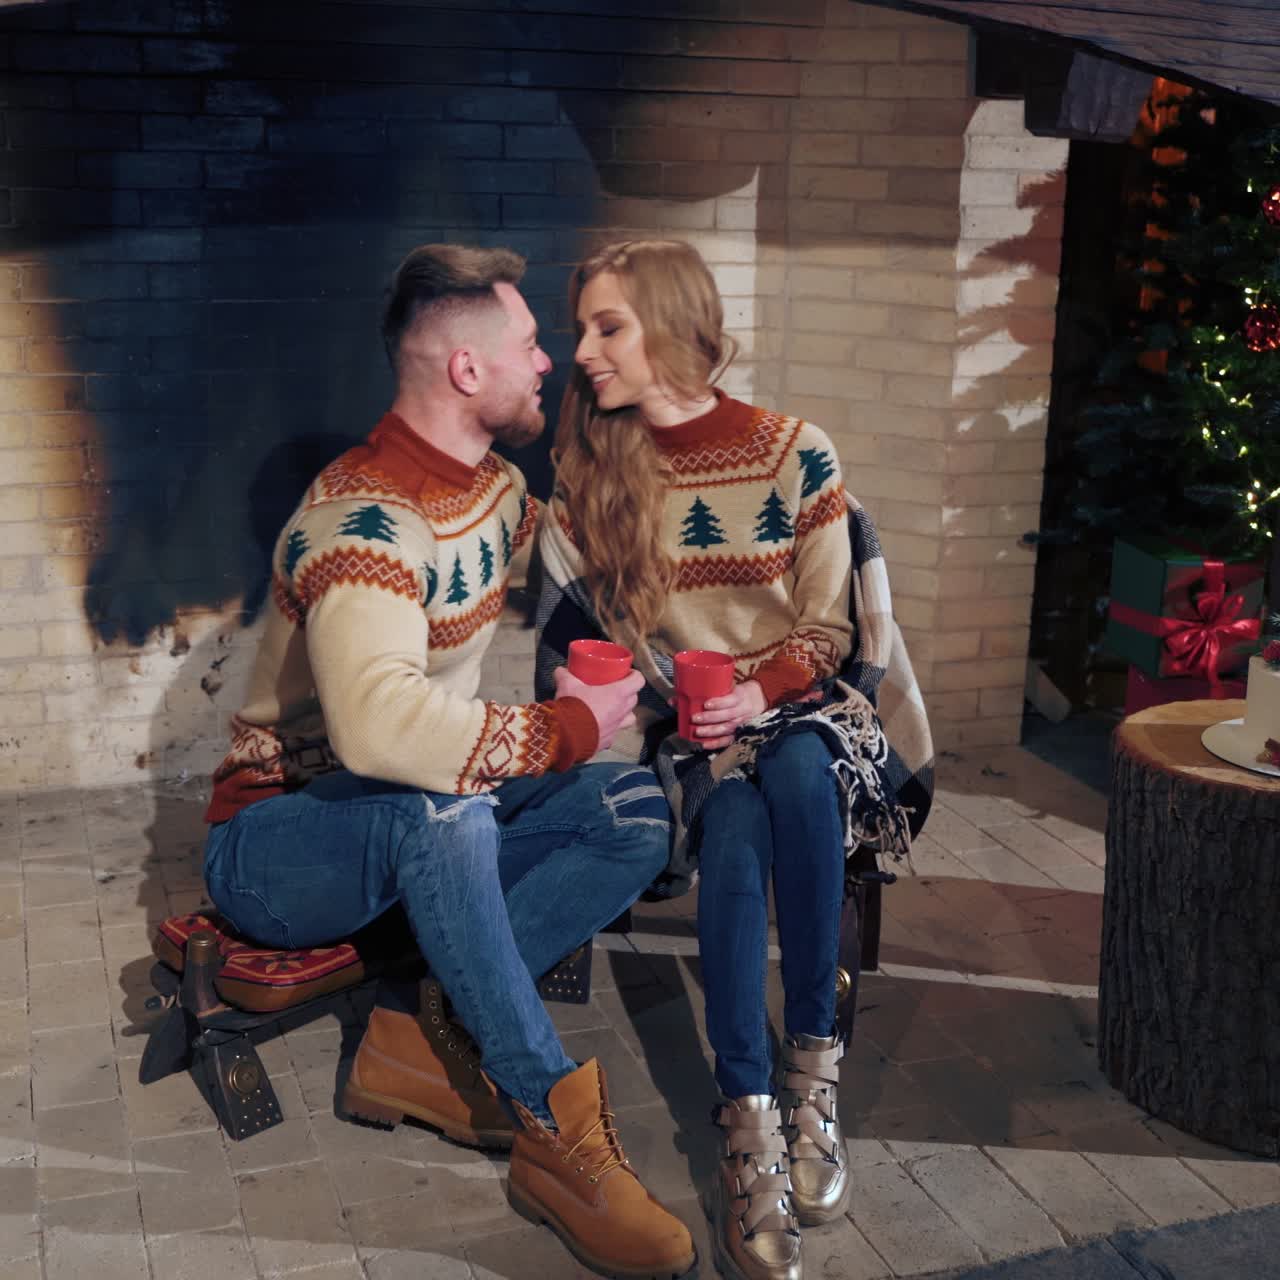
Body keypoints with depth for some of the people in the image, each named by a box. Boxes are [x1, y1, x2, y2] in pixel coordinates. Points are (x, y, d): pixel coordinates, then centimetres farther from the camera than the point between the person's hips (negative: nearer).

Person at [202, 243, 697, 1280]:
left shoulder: (496, 487, 5)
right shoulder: (364, 520, -24)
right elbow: (378, 725, -42)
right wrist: (567, 728, -30)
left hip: (429, 842, 8)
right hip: (277, 843, -8)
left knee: (637, 812, -13)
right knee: (438, 804, -40)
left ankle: (424, 1034, -17)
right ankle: (555, 1127, -29)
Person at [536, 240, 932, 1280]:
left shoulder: (795, 451, -1)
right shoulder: (591, 473, 5)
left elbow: (827, 629, 1)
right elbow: (577, 632, 8)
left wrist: (762, 692, -18)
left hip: (802, 702, 0)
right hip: (686, 726, 1)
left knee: (799, 777, -36)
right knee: (734, 828, -33)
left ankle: (814, 1072, -25)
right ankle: (750, 1127, -35)